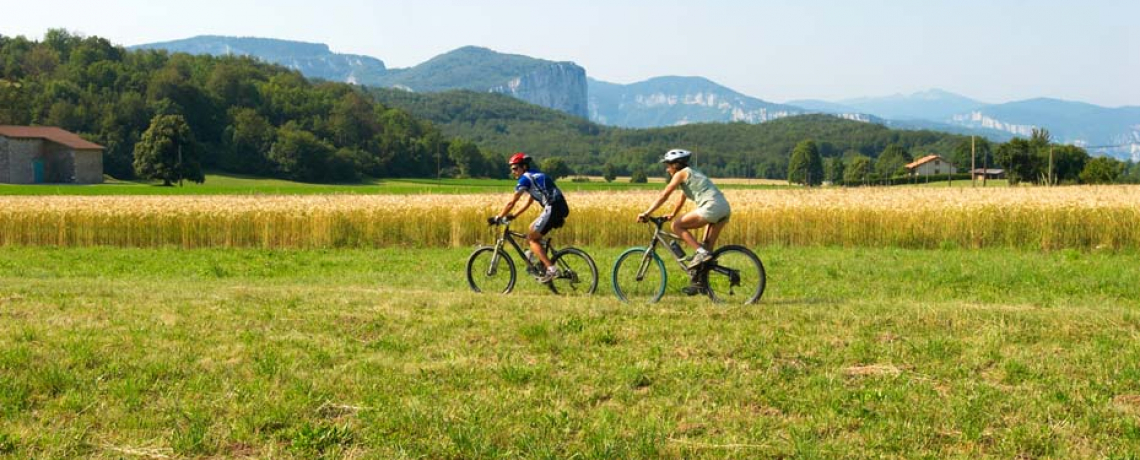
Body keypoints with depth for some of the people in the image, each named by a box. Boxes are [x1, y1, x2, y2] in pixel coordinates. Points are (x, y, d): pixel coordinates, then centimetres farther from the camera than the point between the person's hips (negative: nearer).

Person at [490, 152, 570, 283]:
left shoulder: (525, 178, -4)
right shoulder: (535, 176, 25)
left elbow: (511, 203, -4)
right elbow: (528, 202, 31)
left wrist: (498, 218, 4)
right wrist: (513, 216, 30)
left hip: (553, 208, -9)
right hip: (560, 208, 9)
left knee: (532, 238, 0)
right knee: (532, 230, 21)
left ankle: (551, 268, -10)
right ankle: (542, 264, 18)